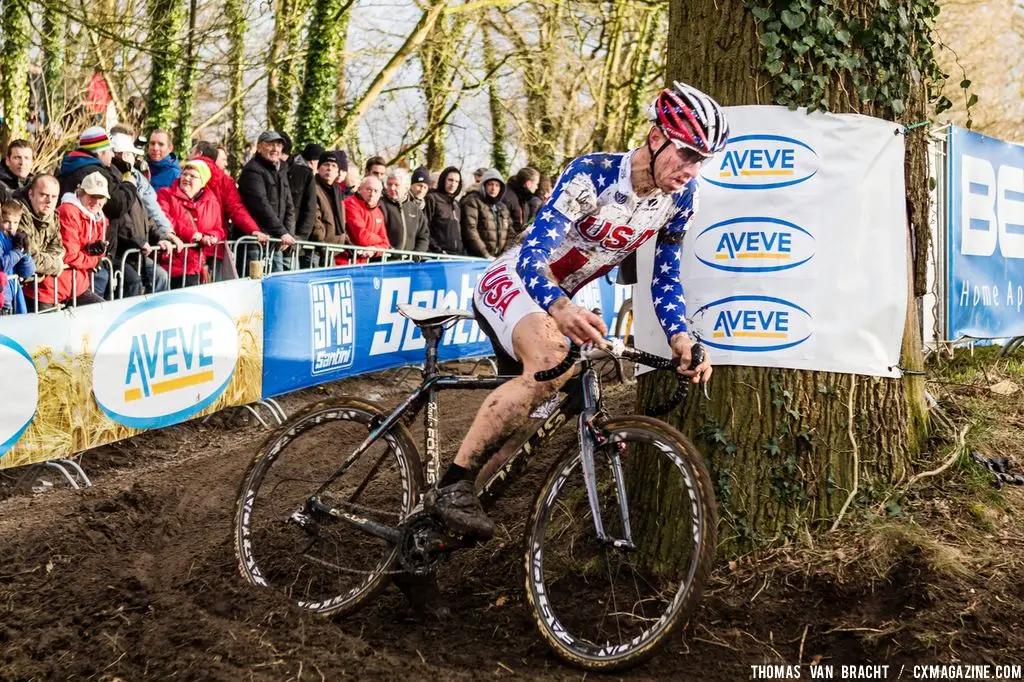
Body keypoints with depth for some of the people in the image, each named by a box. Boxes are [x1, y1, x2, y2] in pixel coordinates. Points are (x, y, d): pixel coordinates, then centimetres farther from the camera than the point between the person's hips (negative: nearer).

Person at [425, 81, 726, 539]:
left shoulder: (680, 197, -9)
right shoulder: (592, 175, -28)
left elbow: (665, 277, -2)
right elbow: (532, 256, -36)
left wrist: (681, 338, -21)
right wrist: (560, 310, -57)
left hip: (556, 299, 8)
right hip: (510, 282, -8)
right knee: (550, 362, -36)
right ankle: (451, 485, -30)